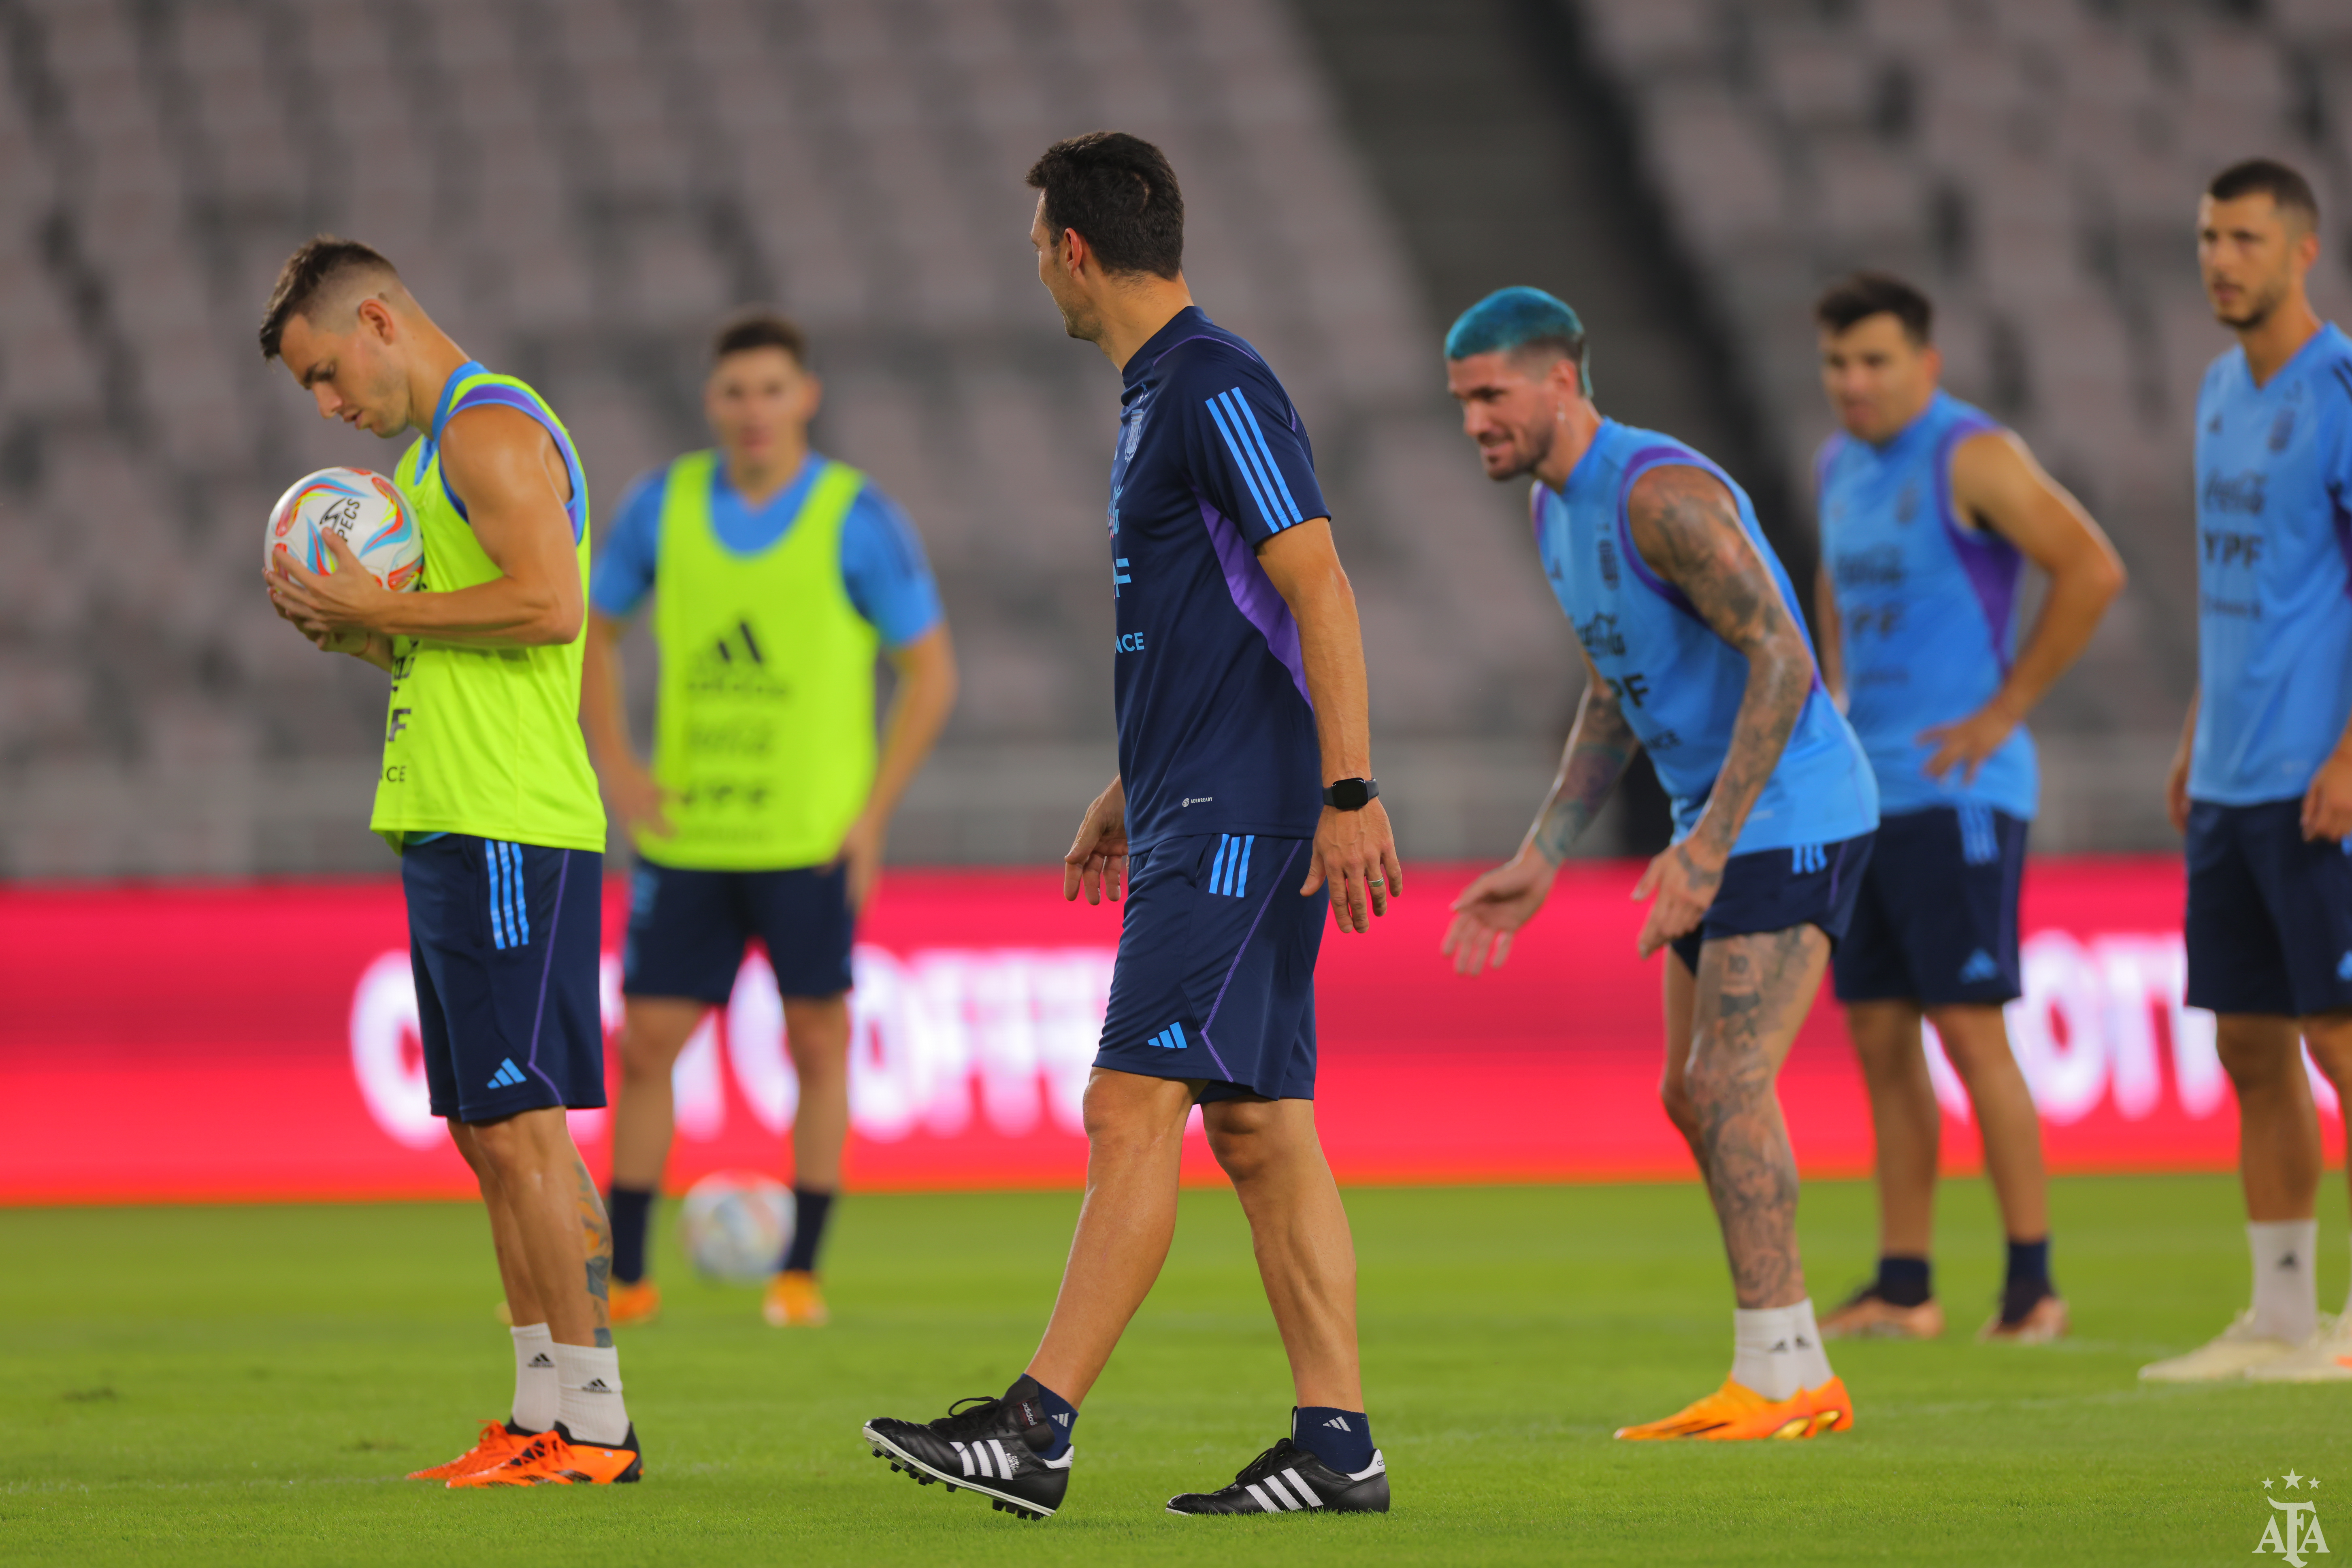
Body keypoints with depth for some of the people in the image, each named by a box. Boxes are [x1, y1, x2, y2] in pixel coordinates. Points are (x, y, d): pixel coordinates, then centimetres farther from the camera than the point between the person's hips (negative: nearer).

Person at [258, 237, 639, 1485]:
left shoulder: (491, 432, -10)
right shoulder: (431, 449, 22)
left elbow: (548, 604, -22)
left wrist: (377, 609, -14)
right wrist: (342, 626, 8)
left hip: (508, 833, -10)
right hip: (448, 823, 10)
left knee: (522, 1124, -10)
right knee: (486, 1131, 9)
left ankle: (595, 1421, -9)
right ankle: (542, 1420, 12)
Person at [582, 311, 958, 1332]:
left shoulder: (858, 520, -5)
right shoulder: (664, 507, 2)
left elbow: (930, 671, -1)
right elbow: (593, 630, 15)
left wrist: (875, 812, -8)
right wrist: (615, 763, 1)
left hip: (812, 840, -3)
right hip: (686, 841, 3)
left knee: (816, 1045, 0)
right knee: (645, 1046, 1)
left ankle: (800, 1275, 9)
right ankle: (622, 1279, 9)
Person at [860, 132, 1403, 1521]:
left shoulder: (1219, 389, -13)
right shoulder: (1158, 393, 18)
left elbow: (1321, 592, -19)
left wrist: (1350, 795, -23)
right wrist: (1131, 791, 30)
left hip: (1238, 822, -10)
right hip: (1196, 819, 10)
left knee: (1134, 1108, -12)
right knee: (1259, 1127, 7)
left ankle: (1038, 1430, -14)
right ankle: (1338, 1445, 6)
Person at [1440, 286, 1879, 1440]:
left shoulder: (1665, 493, -21)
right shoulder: (1557, 509, 11)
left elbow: (1783, 661, -25)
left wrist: (1706, 848, -29)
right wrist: (1537, 863, 13)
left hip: (1793, 815, -10)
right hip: (1728, 821, 10)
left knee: (1729, 1091, -15)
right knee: (1695, 1097, 10)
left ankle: (1782, 1376, -12)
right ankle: (1782, 1373, 15)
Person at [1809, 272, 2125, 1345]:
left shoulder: (1972, 459, -10)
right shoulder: (1839, 469, 14)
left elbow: (2093, 572, -17)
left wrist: (2003, 711, -15)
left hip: (1956, 788, -8)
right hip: (1865, 790, 8)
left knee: (1968, 1027, -10)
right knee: (1878, 1036, 6)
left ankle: (2032, 1283, -5)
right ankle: (1903, 1287, 10)